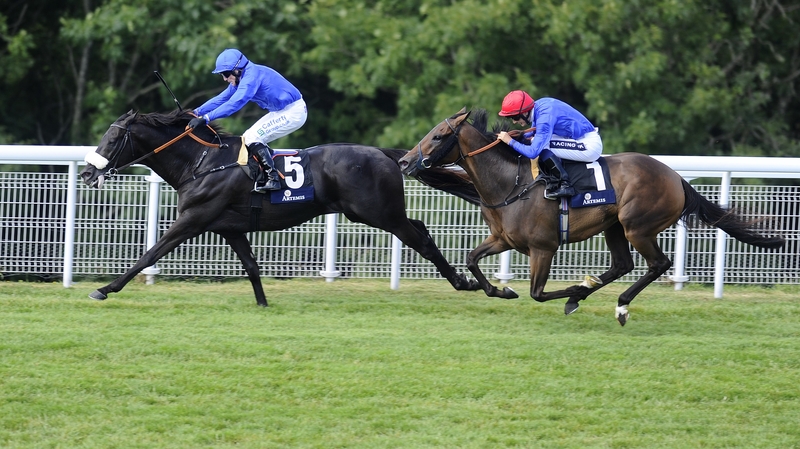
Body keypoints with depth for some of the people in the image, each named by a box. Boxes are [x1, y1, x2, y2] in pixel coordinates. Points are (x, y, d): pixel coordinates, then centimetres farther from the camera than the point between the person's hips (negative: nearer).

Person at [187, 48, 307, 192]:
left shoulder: (252, 76, -24)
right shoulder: (241, 79, 7)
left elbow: (235, 103, -33)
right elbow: (222, 98, 12)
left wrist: (206, 118, -36)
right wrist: (197, 112, 4)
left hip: (294, 112, -10)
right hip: (282, 111, 10)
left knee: (252, 138, -17)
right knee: (249, 138, 10)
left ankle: (272, 179, -17)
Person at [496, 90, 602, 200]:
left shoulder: (545, 117, -25)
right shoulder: (538, 105, 1)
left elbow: (532, 152, -28)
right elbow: (534, 133, 22)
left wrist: (510, 141, -16)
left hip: (591, 146, -10)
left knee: (541, 145, -21)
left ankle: (565, 185, -18)